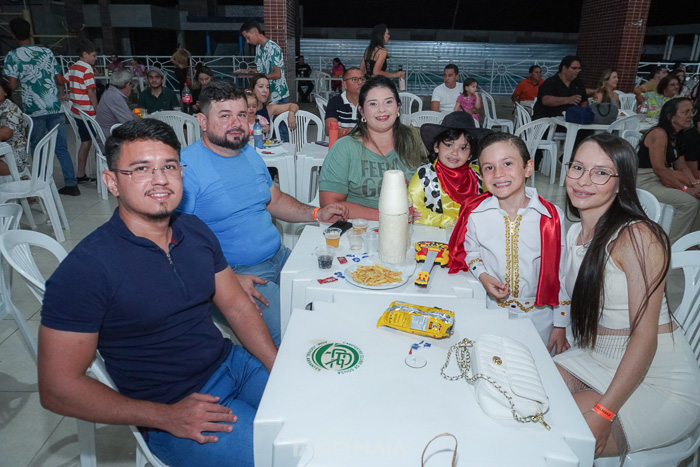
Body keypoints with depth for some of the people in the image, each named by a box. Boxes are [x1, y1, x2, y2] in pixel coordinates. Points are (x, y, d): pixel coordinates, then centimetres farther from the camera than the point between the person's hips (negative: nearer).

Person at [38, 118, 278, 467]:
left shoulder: (196, 231, 2)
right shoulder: (85, 268, -17)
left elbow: (237, 306, 7)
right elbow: (57, 388, -14)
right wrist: (167, 417, -18)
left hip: (232, 363, 6)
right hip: (172, 411, -6)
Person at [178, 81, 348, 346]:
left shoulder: (249, 154, 12)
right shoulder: (186, 167, -13)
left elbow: (275, 200, 22)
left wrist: (316, 214, 4)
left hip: (280, 257, 8)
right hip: (231, 273, -8)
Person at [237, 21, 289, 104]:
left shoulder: (272, 48, -17)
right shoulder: (258, 47, 8)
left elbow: (277, 74, -21)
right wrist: (244, 71, 4)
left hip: (279, 96, -7)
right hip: (266, 95, 7)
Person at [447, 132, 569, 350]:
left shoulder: (552, 217, -15)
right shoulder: (476, 214, -13)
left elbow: (560, 274, -6)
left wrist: (561, 326, -1)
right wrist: (483, 276, -15)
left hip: (539, 316, 0)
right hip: (494, 310, 1)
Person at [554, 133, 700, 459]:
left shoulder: (637, 236, -19)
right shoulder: (575, 232, 5)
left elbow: (645, 336, -22)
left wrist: (602, 413, -25)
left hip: (659, 378, -7)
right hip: (594, 359, 7)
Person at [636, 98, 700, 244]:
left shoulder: (677, 136, 12)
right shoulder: (659, 133, -16)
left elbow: (682, 166, 11)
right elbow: (659, 169, -23)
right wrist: (685, 189, -21)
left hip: (662, 180, 9)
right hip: (645, 182, -9)